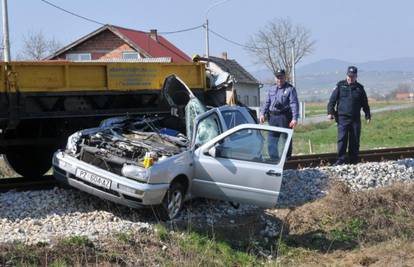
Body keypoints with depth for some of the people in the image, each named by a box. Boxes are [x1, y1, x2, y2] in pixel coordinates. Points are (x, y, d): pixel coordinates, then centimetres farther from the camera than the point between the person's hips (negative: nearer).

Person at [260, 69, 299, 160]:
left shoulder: (290, 89, -1)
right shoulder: (271, 89, 16)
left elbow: (294, 104, -9)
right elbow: (267, 102, 17)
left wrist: (294, 118, -18)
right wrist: (262, 113, 3)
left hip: (285, 118, -5)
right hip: (273, 117, 5)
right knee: (272, 139, 6)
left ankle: (287, 159, 10)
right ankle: (274, 158, 13)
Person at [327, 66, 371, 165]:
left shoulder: (359, 88, 10)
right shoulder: (340, 86, 4)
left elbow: (365, 104, 16)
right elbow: (332, 100, 2)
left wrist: (368, 116, 10)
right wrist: (330, 112, -8)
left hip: (355, 119, 3)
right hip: (342, 117, -2)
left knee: (355, 140, 5)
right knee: (342, 139, -10)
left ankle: (354, 161, 12)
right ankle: (340, 160, -7)